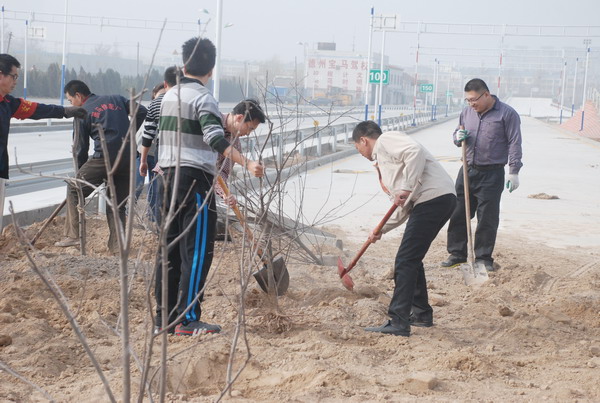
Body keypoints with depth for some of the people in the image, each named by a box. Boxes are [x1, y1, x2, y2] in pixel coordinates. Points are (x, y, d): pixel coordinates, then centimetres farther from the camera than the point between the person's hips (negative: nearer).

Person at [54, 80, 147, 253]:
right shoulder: (116, 99, 18)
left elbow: (81, 149, 7)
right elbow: (141, 112, 9)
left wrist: (80, 172, 19)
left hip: (105, 157, -5)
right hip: (129, 157, 5)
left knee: (74, 188, 11)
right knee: (118, 203, 15)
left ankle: (73, 235, 5)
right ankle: (117, 245, 9)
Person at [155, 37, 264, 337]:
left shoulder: (169, 96, 17)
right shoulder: (202, 98, -9)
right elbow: (216, 140, -23)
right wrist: (246, 163, -29)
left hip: (168, 177, 8)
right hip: (194, 180, -8)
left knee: (171, 248, 11)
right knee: (197, 251, -5)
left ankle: (164, 317, 14)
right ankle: (188, 319, -6)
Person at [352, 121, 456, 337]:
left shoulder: (386, 140, 2)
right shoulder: (383, 159, 29)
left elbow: (415, 152, -20)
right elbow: (404, 208, 28)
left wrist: (407, 188, -20)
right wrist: (381, 229, 25)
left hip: (433, 197, -10)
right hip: (441, 200, 10)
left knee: (405, 262, -8)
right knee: (412, 259, 20)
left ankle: (398, 323, -8)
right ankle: (421, 313, 30)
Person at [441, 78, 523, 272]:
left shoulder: (507, 114, -6)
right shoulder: (466, 112, 10)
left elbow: (514, 144, -6)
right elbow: (457, 133, 23)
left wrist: (513, 172, -11)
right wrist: (458, 138, -3)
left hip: (491, 175, -5)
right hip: (467, 170, 5)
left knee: (487, 219, 0)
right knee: (458, 214, 7)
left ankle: (483, 257, 11)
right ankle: (457, 253, 18)